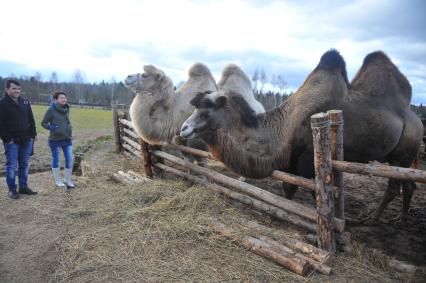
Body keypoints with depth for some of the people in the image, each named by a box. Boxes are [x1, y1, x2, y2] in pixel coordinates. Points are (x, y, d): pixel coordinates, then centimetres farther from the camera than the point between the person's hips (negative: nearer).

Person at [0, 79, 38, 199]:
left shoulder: (25, 102, 9)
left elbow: (31, 120, 13)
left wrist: (33, 135, 6)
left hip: (26, 140, 5)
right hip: (12, 141, -5)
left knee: (24, 165, 11)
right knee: (12, 165, 1)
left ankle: (23, 187, 22)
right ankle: (12, 190, 12)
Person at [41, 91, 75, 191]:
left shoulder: (66, 109, 6)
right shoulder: (51, 109, -11)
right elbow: (43, 123, -6)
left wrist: (69, 129, 7)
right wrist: (52, 128, -20)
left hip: (67, 139, 5)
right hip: (55, 140, -5)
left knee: (70, 160, 4)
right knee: (56, 160, 10)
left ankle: (68, 179, 21)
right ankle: (58, 181, 24)